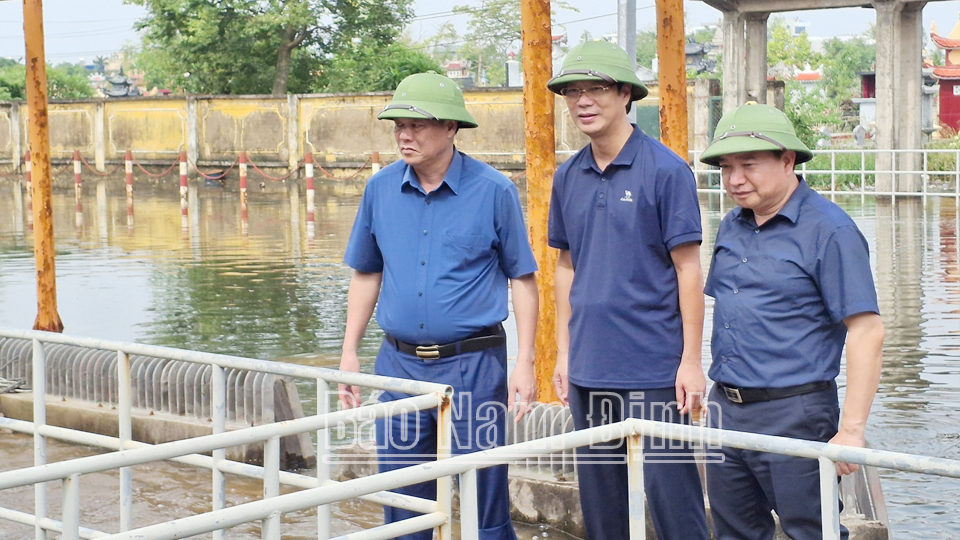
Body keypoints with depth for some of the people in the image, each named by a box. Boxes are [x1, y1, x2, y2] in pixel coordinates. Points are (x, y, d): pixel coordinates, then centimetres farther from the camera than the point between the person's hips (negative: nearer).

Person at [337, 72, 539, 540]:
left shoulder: (493, 191, -7)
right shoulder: (381, 189, 4)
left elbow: (522, 278, -2)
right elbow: (366, 274, 14)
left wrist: (525, 362, -8)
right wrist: (349, 353, 10)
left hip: (473, 365, -4)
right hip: (400, 362, 4)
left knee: (484, 499, 1)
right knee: (402, 499, 11)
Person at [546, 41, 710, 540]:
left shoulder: (666, 171, -8)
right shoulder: (568, 178, 9)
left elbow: (688, 269, -8)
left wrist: (691, 361, -11)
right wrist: (563, 352, 12)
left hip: (654, 367, -6)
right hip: (589, 368, 6)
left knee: (668, 489, -3)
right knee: (599, 497, 12)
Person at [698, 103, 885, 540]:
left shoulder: (829, 230, -11)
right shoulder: (731, 227, 12)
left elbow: (866, 332, -15)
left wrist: (851, 430, -20)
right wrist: (719, 396, 14)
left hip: (794, 416, -7)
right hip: (726, 411, 7)